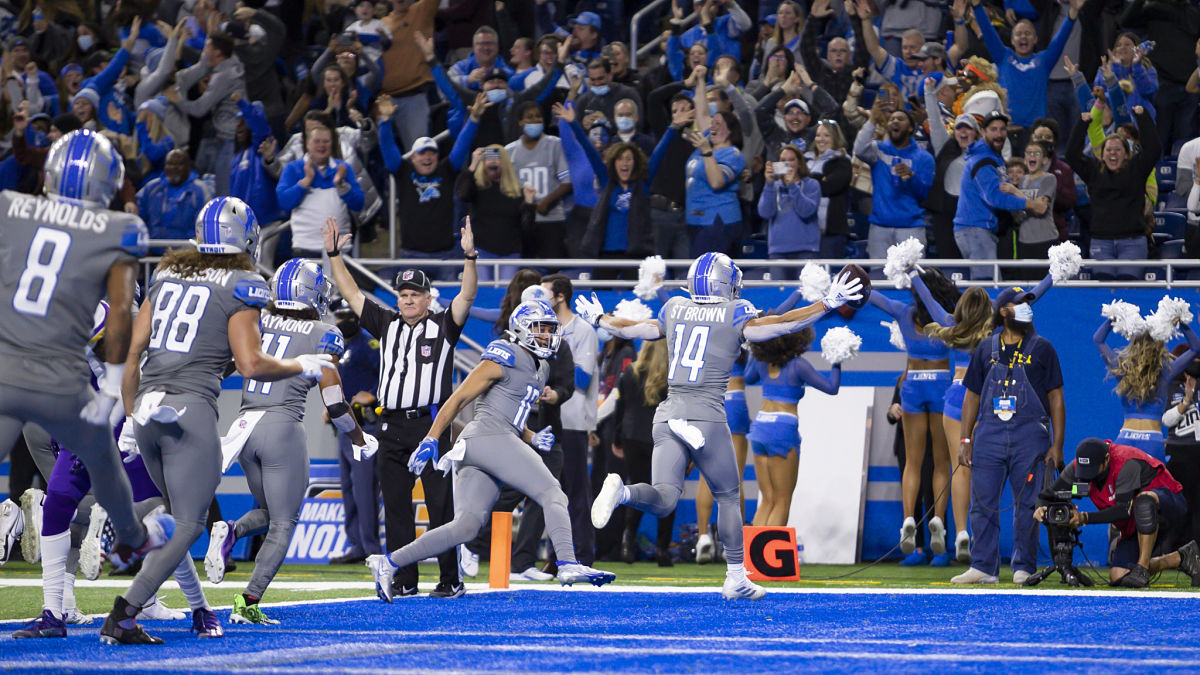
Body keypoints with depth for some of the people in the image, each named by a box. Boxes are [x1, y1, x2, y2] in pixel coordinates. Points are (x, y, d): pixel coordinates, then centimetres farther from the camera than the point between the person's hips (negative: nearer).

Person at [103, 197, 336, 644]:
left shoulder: (166, 275, 15)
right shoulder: (241, 288, -2)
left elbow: (132, 351, 15)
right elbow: (251, 365, -9)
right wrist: (301, 366, 9)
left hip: (147, 406, 6)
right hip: (191, 408, -6)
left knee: (181, 513, 21)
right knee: (188, 526, -4)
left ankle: (200, 609, 21)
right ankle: (122, 616, -17)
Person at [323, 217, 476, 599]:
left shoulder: (443, 326, 5)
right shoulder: (386, 325, 16)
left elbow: (467, 295, -7)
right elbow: (351, 293, 19)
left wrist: (469, 256, -20)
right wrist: (334, 255, 15)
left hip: (431, 424, -4)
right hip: (392, 426, 5)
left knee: (441, 505, -6)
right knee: (396, 506, 5)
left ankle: (450, 580, -2)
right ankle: (404, 581, 10)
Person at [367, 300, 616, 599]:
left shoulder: (540, 371, 25)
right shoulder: (503, 359, -4)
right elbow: (458, 399, -6)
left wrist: (534, 439, 11)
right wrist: (431, 440, -11)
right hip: (489, 438, -9)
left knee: (465, 526, 0)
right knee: (552, 495, -13)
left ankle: (388, 563, -1)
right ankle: (568, 565, -24)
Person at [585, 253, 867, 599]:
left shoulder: (674, 310, 12)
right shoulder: (735, 315, -1)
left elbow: (634, 328, 24)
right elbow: (779, 324, -8)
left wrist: (598, 319, 43)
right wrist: (828, 304, -2)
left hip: (668, 415, 4)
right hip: (706, 416, -4)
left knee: (664, 498, -5)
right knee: (727, 496, 13)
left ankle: (621, 491, -37)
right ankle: (736, 579, 15)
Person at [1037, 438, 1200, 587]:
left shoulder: (1127, 463, -31)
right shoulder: (1078, 468, -11)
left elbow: (1124, 511, -36)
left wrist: (1085, 518, -41)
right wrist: (1041, 509, -31)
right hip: (1136, 525, 7)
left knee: (1144, 500, -43)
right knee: (1118, 577, -9)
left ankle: (1143, 570, -35)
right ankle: (1181, 559, 10)